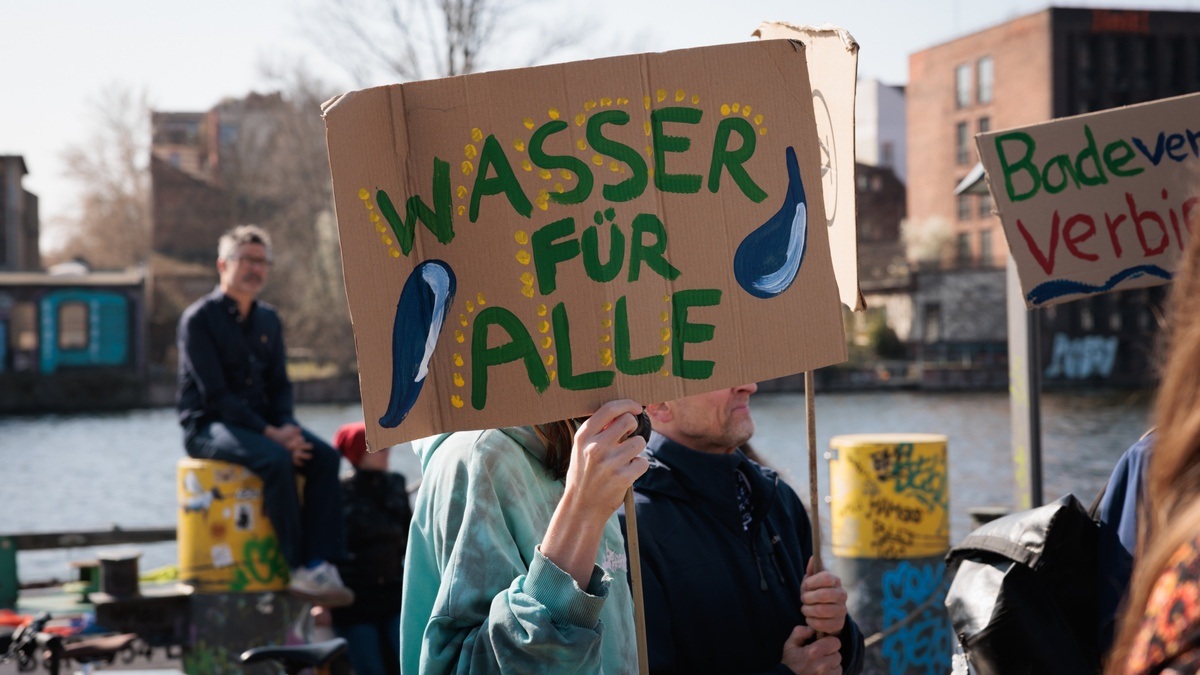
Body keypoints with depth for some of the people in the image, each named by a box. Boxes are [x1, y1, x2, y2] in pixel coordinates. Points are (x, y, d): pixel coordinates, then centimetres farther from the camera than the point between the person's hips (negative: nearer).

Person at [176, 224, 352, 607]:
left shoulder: (268, 320, 13)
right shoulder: (198, 320, -9)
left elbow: (280, 385, 13)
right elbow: (215, 394, -16)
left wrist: (287, 426, -9)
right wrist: (269, 433, -23)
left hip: (261, 422, 7)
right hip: (208, 427, -7)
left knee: (325, 457, -20)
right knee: (276, 459, -34)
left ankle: (322, 564, -27)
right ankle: (301, 570, -27)